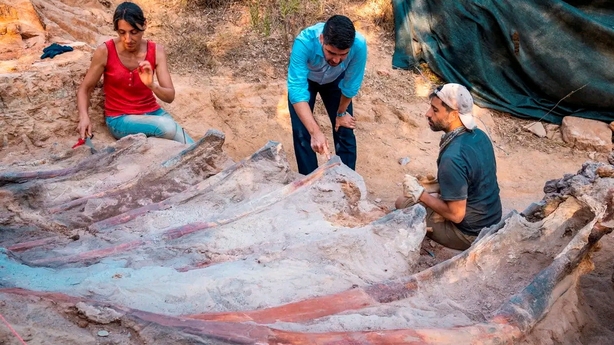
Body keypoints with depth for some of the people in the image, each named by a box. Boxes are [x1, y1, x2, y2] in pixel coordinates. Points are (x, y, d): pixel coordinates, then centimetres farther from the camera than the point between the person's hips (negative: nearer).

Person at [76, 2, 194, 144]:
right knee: (168, 127, -31)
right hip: (119, 119, -3)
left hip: (152, 113, 3)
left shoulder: (156, 51, -6)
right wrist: (84, 117, -22)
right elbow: (84, 89, -3)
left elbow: (170, 96, -10)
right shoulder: (105, 51, -13)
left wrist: (152, 85, -32)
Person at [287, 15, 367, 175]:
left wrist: (341, 113, -5)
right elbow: (297, 90, -46)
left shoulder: (359, 45, -38)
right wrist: (315, 132, -57)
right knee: (302, 132, -7)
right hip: (304, 79, -1)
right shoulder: (304, 42, -43)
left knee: (345, 130, 1)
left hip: (335, 80, 2)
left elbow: (351, 85, -21)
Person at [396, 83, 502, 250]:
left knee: (403, 203, 2)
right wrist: (434, 183, 8)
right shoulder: (479, 135, -3)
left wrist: (420, 194, -14)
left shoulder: (452, 158, -30)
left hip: (471, 233, -8)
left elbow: (456, 214, -25)